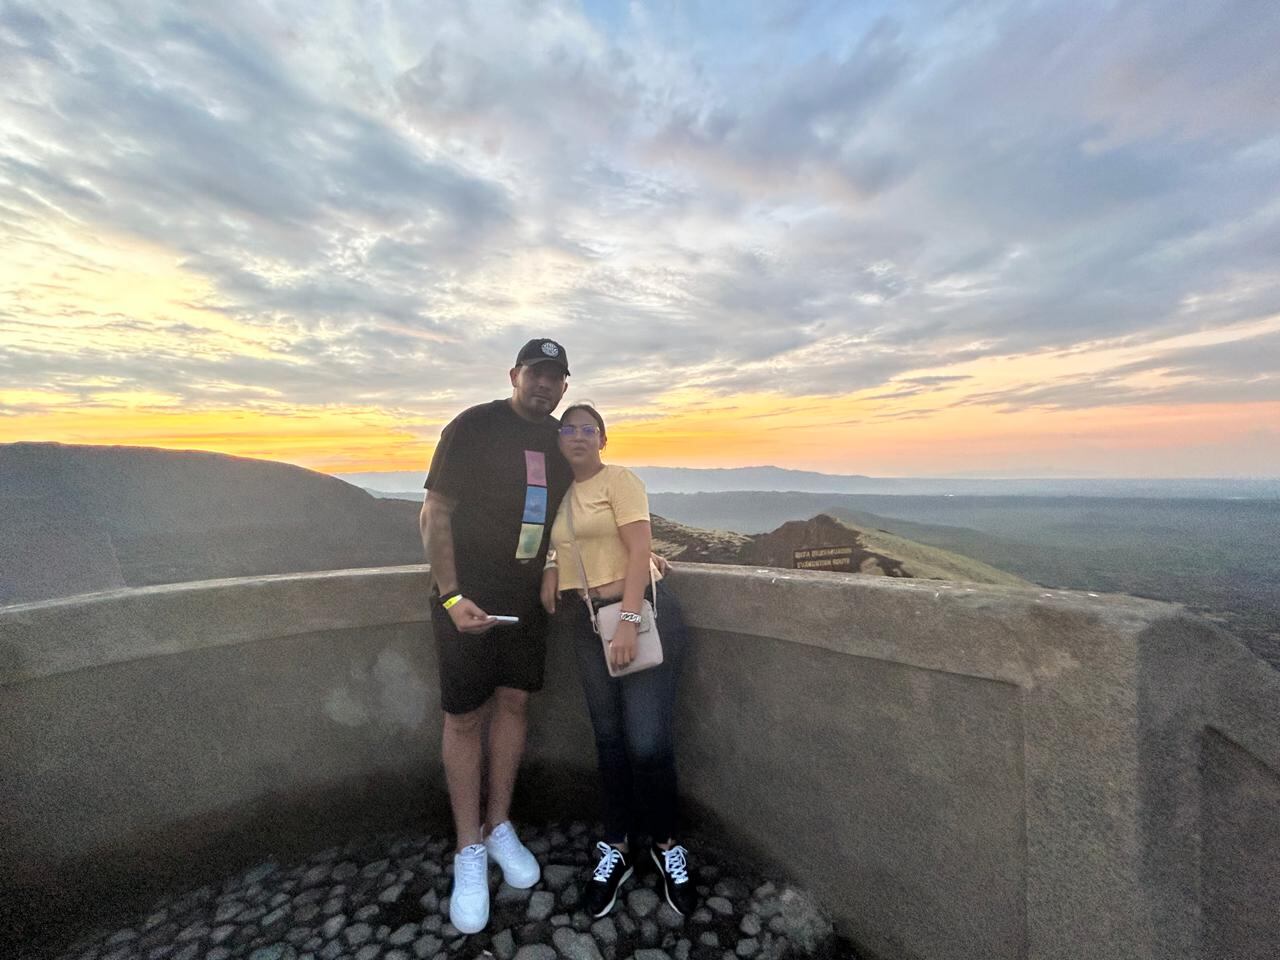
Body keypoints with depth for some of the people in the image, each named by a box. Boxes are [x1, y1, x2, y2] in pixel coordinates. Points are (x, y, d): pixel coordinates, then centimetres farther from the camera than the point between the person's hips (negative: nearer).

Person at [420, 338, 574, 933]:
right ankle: (469, 849, 21)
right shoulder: (473, 427, -11)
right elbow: (434, 514, -12)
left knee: (513, 703, 11)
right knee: (465, 717, 4)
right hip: (468, 597, -4)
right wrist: (452, 597, -18)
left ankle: (498, 826, 30)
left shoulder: (560, 439, 5)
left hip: (526, 597, 5)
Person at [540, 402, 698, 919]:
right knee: (609, 738, 12)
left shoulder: (619, 479, -6)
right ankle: (617, 847, 29)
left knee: (648, 741, -4)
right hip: (586, 621, 6)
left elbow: (639, 552, -14)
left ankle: (666, 845, 21)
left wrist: (628, 622, -22)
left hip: (641, 611, -5)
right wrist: (551, 568, 6)